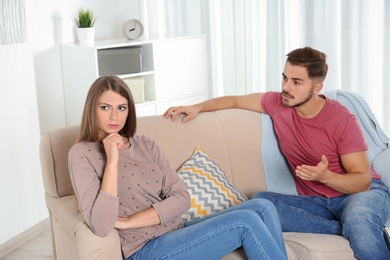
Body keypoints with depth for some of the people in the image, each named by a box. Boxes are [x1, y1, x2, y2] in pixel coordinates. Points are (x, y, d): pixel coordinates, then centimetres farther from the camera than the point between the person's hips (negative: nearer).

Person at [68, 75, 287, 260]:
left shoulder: (146, 145, 9)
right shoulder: (82, 154, -7)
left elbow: (182, 198, -1)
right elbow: (101, 227, -20)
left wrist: (127, 221, -12)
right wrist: (111, 161, -21)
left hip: (177, 232, 6)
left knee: (262, 207, -8)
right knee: (247, 222, -18)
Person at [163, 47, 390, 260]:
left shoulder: (342, 120, -15)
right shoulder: (277, 103, -2)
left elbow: (364, 181, -14)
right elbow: (235, 100, 15)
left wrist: (324, 176, -32)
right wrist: (197, 107, 0)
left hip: (362, 193, -6)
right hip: (317, 202, 6)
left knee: (357, 222, -42)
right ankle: (350, 229, -19)